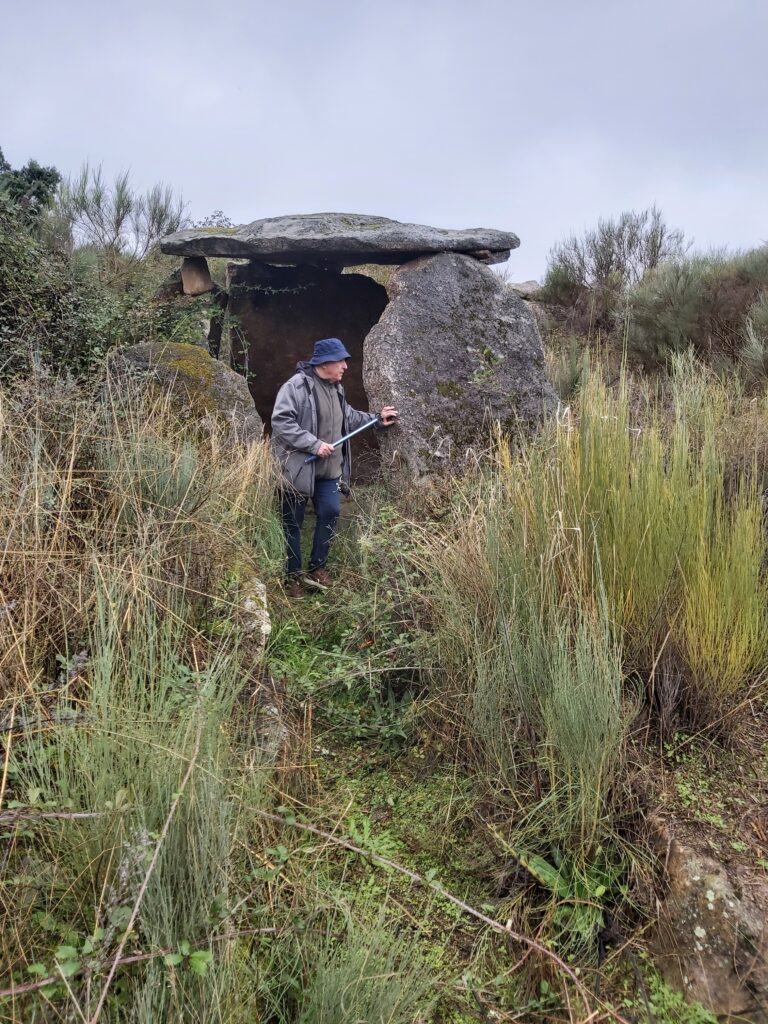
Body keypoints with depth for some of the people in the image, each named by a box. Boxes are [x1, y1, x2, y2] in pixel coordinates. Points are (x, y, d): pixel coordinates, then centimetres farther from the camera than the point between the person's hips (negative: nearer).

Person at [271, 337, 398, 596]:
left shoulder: (335, 388, 11)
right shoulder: (297, 385, -16)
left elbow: (349, 417, 26)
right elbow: (281, 421, -24)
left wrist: (377, 419, 17)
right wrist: (315, 444, -25)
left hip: (328, 469, 7)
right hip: (298, 468, -7)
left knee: (330, 513, 6)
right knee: (292, 523, 4)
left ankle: (317, 567, 22)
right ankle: (292, 575, 17)